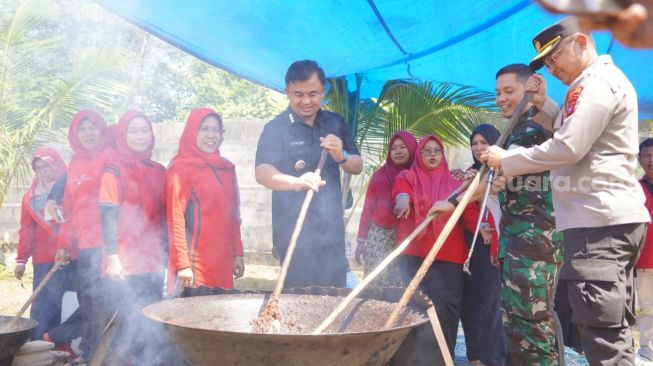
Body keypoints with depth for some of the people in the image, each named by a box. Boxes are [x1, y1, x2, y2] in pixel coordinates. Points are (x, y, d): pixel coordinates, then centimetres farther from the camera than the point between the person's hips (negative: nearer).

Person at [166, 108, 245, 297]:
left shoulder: (226, 168, 13)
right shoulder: (181, 168, -6)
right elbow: (175, 218, -11)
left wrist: (238, 254, 11)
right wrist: (182, 264, -15)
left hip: (223, 263, 6)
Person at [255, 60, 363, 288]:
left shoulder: (335, 123, 7)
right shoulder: (276, 129, -8)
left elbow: (358, 167, 9)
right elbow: (262, 173, -22)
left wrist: (341, 156, -15)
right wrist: (297, 181, -43)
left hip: (332, 232, 5)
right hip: (295, 235, -4)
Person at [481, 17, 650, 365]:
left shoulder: (597, 83, -10)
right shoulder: (605, 82, 24)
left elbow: (567, 148, -18)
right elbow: (573, 132, 33)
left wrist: (506, 160, -8)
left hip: (599, 220, -11)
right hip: (614, 218, 11)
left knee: (602, 334, -11)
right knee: (615, 329, 14)